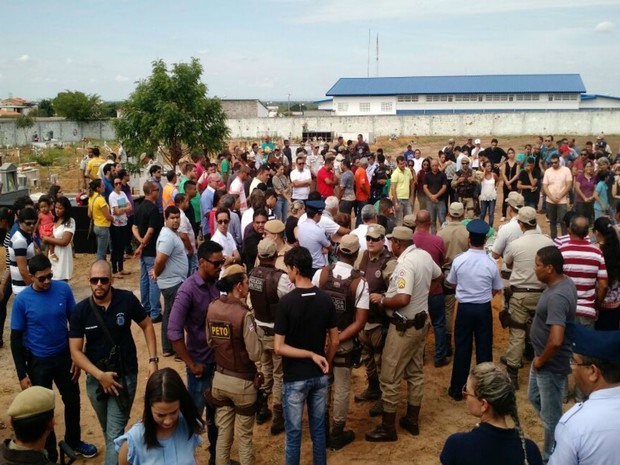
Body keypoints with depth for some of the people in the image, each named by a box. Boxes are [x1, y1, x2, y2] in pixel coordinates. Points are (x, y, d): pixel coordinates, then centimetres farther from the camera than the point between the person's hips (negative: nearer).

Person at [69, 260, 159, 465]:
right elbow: (75, 351, -9)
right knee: (108, 429, 22)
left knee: (115, 433, -6)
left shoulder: (127, 299, -15)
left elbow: (147, 325, 0)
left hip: (125, 375, -2)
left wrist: (153, 360, -7)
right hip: (95, 377, 3)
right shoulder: (80, 310, -13)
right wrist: (100, 375, -19)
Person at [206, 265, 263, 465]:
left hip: (220, 378, 5)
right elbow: (255, 354, -20)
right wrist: (257, 331, -6)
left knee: (223, 433, 19)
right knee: (244, 437, 12)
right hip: (242, 382, -5)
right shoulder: (244, 314, -23)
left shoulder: (212, 308, -4)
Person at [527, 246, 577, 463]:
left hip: (551, 364, -10)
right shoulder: (565, 282, 0)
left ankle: (550, 458, 28)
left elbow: (556, 341, -40)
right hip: (543, 358, 10)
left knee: (551, 415, 9)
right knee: (534, 398, 28)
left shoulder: (556, 297, -32)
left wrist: (541, 360, -20)